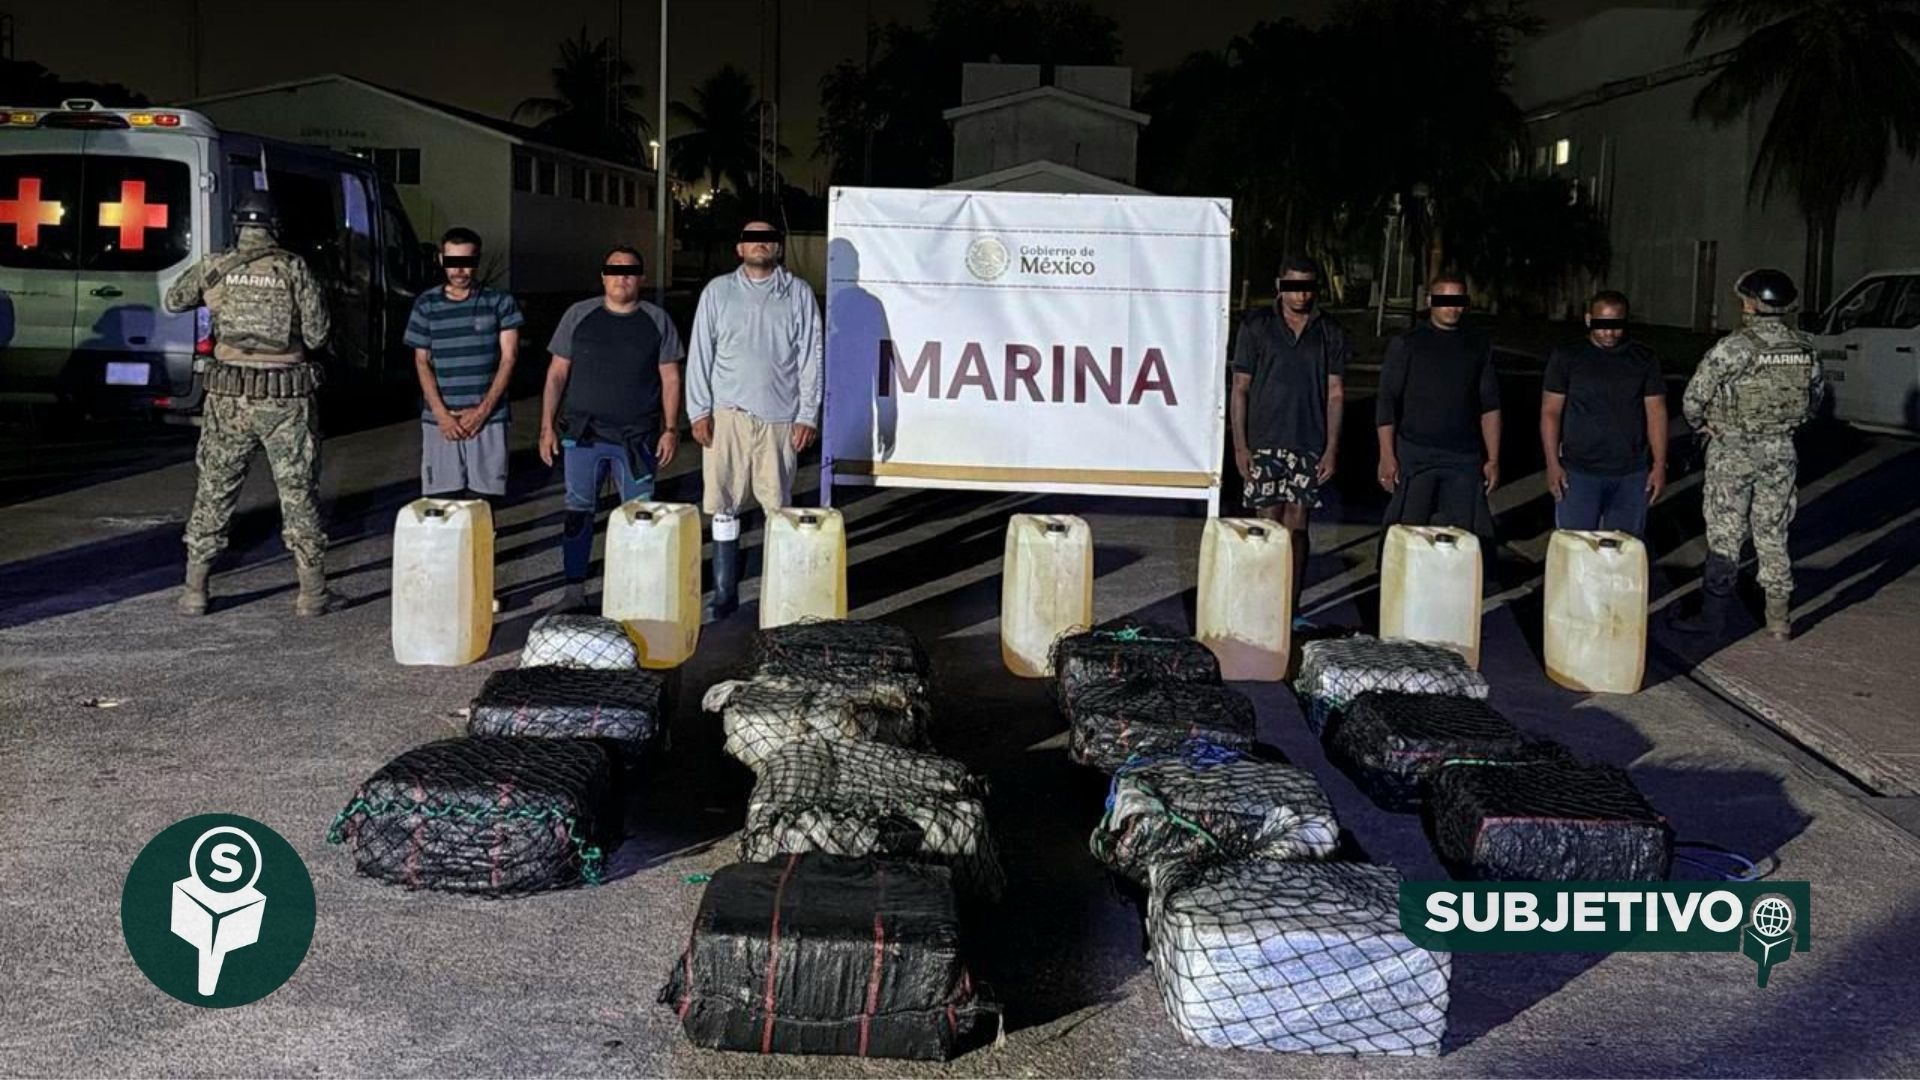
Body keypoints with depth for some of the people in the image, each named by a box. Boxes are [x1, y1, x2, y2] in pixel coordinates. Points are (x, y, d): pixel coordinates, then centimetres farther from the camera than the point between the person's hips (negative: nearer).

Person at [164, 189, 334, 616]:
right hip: (286, 397, -1)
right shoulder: (293, 268, -5)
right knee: (297, 493, 7)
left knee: (214, 490, 12)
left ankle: (195, 590, 12)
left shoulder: (215, 267, 1)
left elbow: (172, 301, 18)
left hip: (230, 395, 1)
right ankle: (312, 591, 9)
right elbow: (317, 332, -6)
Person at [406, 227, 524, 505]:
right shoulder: (426, 305, 9)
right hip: (440, 420, 1)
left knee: (482, 500, -5)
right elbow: (422, 362, 7)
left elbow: (508, 358, 1)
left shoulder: (500, 302, 5)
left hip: (488, 419, -1)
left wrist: (483, 410, -8)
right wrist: (441, 413, -6)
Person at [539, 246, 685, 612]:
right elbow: (557, 374, 7)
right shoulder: (579, 316, 5)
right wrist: (547, 427, 1)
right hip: (583, 432, 1)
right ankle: (574, 591, 12)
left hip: (638, 438, 0)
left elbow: (670, 379, 5)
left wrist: (671, 429, -4)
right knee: (577, 511, 3)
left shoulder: (657, 321, 5)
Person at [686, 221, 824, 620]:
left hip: (779, 417, 0)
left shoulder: (798, 294, 7)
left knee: (778, 505, 2)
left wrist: (808, 415, -2)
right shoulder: (718, 291, 8)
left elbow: (811, 357, 5)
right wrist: (700, 411, -1)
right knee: (723, 505, 1)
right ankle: (724, 592, 7)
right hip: (727, 413, 1)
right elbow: (701, 353, 6)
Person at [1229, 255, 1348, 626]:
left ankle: (1291, 609, 9)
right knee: (1268, 524, -2)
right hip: (1264, 443, -1)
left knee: (1296, 526, 3)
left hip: (1309, 446, 1)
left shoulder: (1329, 332, 6)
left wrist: (1332, 449, 0)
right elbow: (1240, 389, 2)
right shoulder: (1257, 326, 2)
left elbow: (1336, 394, 7)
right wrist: (1240, 445, -4)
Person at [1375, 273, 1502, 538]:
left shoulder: (1479, 348, 11)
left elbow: (1490, 408, 13)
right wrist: (1387, 456, -7)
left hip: (1464, 459, 2)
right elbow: (1386, 402, 1)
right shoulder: (1406, 345, 3)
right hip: (1415, 456, -2)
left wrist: (1493, 459, 6)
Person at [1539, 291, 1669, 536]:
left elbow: (1656, 413, 6)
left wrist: (1659, 465, -1)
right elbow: (1550, 412, 0)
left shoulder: (1645, 360, 6)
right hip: (1579, 472, -2)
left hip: (1631, 475, 2)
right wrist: (1553, 464, -7)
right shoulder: (1566, 358, 1)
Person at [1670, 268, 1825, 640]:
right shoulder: (1804, 349, 1)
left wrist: (1701, 422, 4)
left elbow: (1694, 395, -15)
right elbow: (1816, 396, 14)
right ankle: (1779, 619, 16)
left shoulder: (1734, 347, -17)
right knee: (1773, 534, 13)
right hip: (1780, 452, 5)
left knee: (1725, 536, 3)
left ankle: (1713, 614, 8)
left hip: (1733, 452, -5)